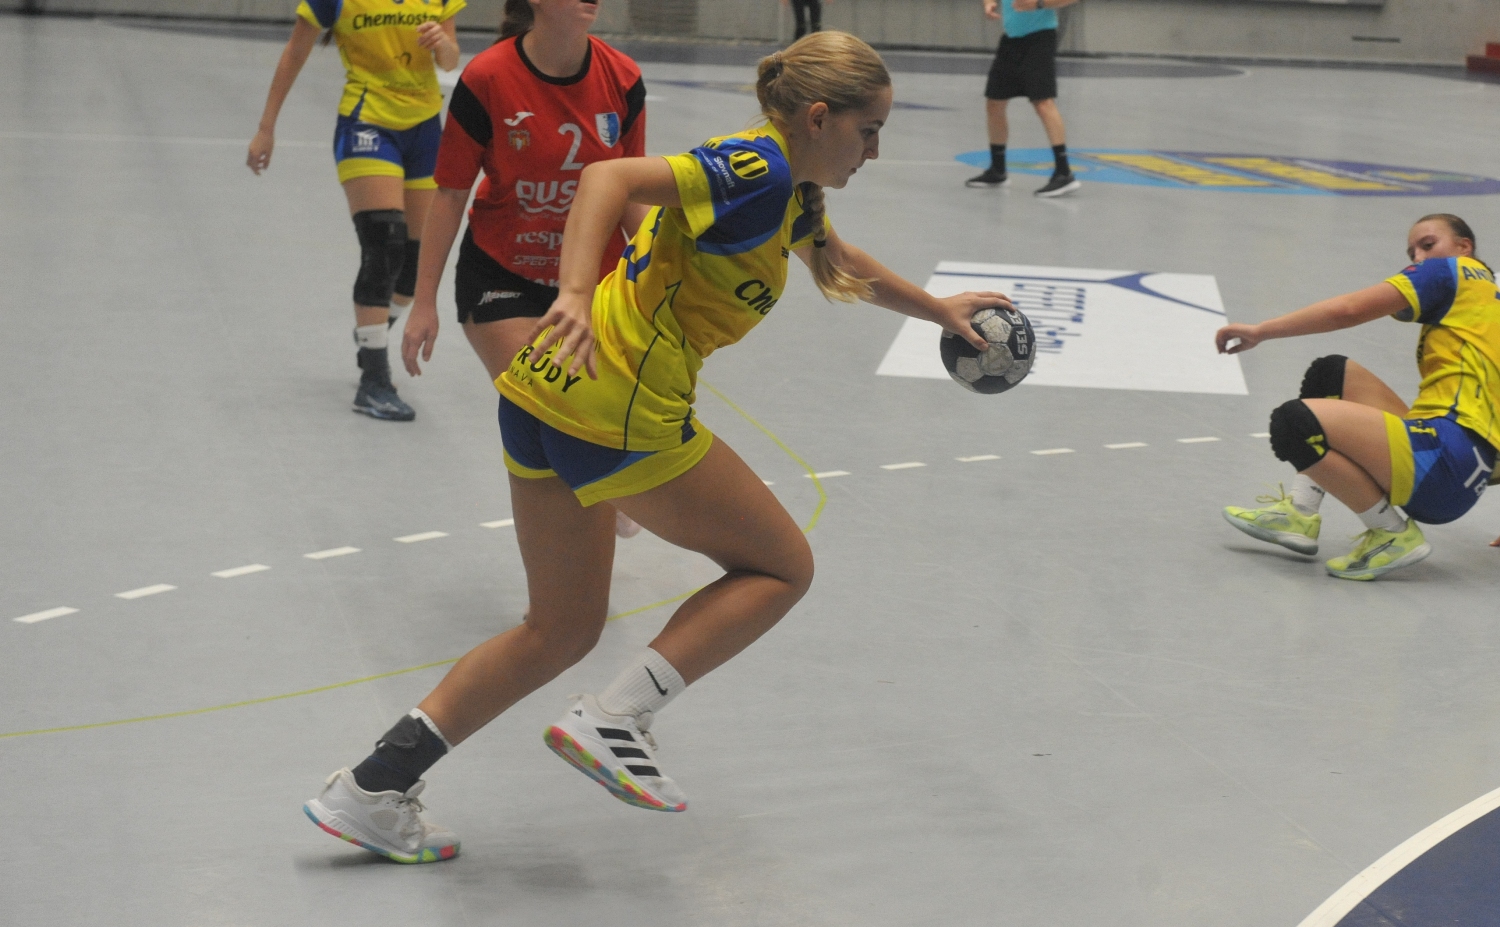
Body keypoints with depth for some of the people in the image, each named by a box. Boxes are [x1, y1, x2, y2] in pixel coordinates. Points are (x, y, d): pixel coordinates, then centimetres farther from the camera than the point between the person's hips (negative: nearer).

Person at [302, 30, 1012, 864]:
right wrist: (576, 296, -36)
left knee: (563, 630, 17)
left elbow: (842, 261, 41)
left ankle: (372, 787, 15)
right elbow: (613, 178, -24)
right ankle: (614, 721, -3)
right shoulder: (760, 172, -11)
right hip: (620, 402, -10)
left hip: (546, 391, 10)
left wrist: (937, 310, 49)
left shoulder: (787, 189, 19)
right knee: (781, 566, 6)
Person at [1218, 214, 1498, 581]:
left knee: (1295, 422, -26)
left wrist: (1260, 330, 3)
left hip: (1446, 462, -10)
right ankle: (1300, 515, 11)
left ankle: (1395, 534, -9)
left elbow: (1347, 310, -4)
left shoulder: (1454, 270, 3)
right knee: (1331, 374, 20)